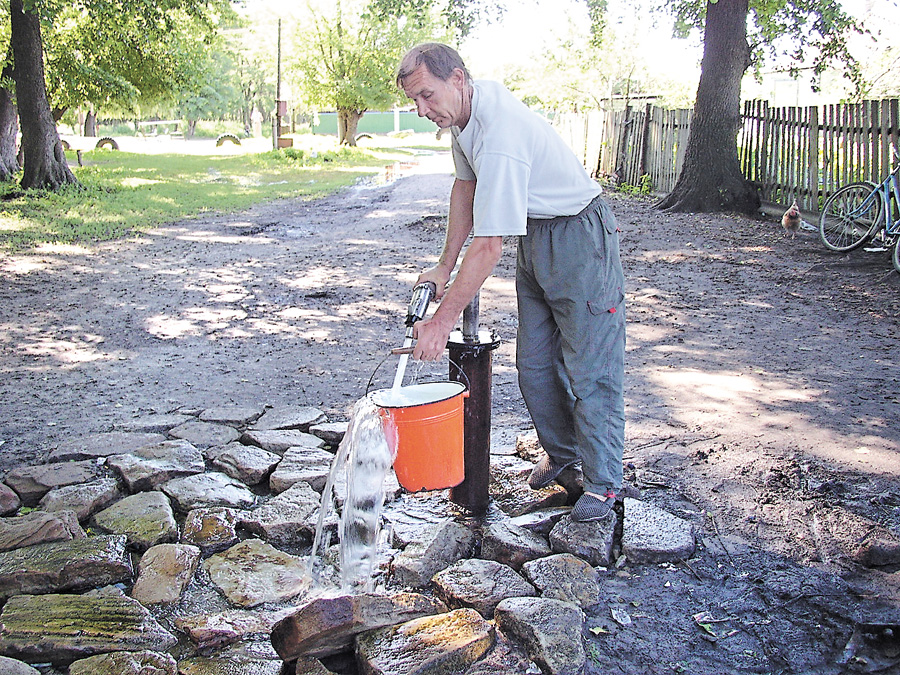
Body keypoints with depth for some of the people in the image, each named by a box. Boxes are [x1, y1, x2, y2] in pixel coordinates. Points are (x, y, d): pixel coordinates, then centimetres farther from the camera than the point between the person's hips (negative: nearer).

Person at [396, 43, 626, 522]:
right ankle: (561, 451, 31)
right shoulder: (464, 107, -3)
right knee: (534, 362, 13)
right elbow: (465, 186, 12)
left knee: (588, 366, -4)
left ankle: (602, 481, 9)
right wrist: (443, 267, 11)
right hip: (534, 238, 9)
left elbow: (488, 247, -33)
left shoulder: (500, 135, -33)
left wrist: (442, 322, -28)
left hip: (578, 238, -9)